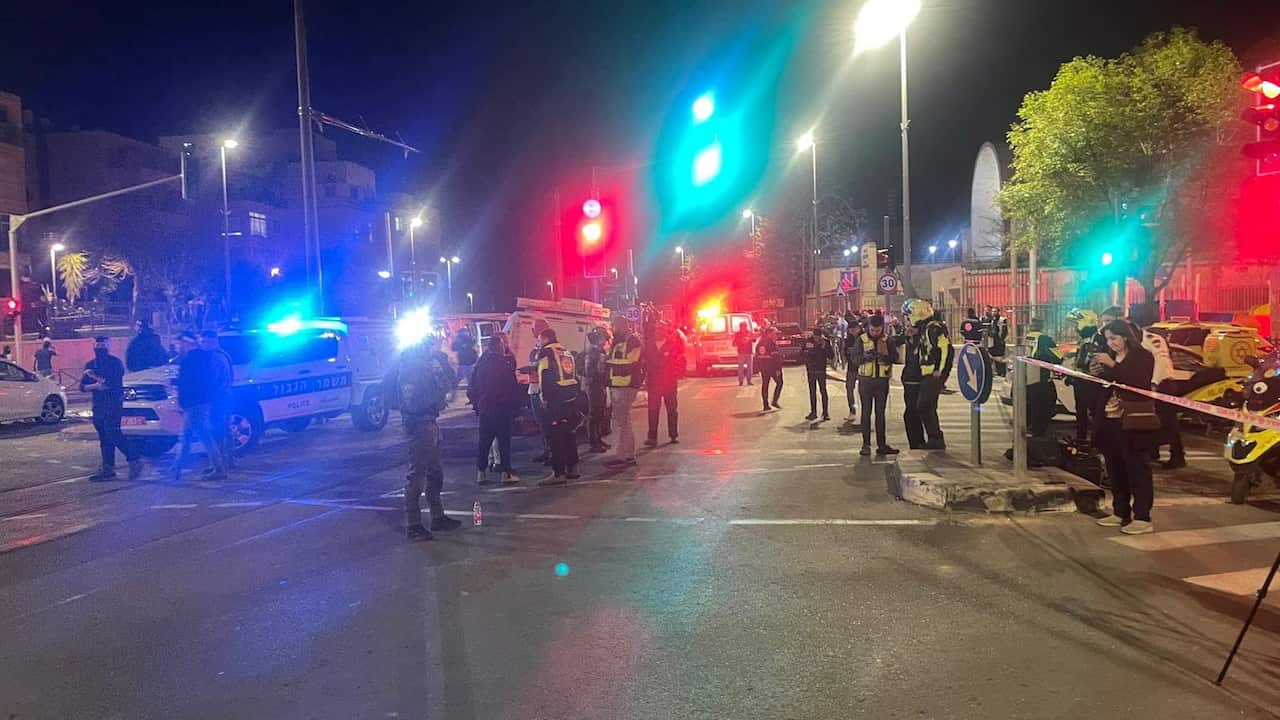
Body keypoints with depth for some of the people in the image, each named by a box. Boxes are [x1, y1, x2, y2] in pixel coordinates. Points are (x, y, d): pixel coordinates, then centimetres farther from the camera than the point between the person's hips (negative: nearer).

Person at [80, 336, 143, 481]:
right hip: (98, 405, 7)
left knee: (112, 434, -17)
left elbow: (113, 382, -17)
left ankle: (135, 460, -11)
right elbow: (82, 387, 11)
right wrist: (95, 385, -10)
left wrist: (94, 376, -8)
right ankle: (108, 469, 10)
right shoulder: (90, 365, 16)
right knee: (104, 438, 7)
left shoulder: (115, 363, -4)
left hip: (113, 404, -7)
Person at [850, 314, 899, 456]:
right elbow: (854, 359, -5)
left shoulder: (887, 341, 5)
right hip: (866, 380, -2)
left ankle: (881, 444, 9)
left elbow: (893, 359, 1)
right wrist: (865, 356, -24)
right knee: (866, 412, -1)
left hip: (882, 380, 2)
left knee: (880, 413, 6)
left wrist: (885, 357, -21)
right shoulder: (862, 340, 1)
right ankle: (866, 444, 2)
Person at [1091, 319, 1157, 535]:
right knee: (1116, 470, 10)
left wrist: (1112, 366, -22)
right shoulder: (1111, 358, 16)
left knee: (1137, 470, -4)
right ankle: (1120, 513, 19)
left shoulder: (1142, 357, -5)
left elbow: (1138, 383, -21)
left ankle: (1142, 518, -2)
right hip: (1111, 421, 7)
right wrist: (1098, 374, 2)